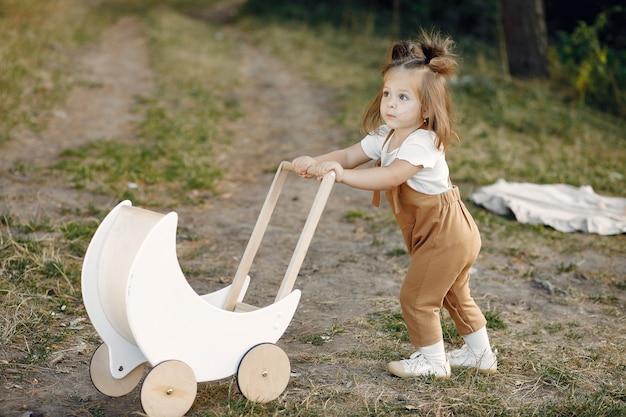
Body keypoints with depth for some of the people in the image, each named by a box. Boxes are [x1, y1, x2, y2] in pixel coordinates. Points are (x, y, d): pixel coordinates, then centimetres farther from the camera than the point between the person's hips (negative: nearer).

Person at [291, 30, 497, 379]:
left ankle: (433, 361, 16)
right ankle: (481, 355, 37)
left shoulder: (423, 143, -27)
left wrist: (342, 175, -46)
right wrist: (316, 162, -23)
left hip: (446, 234, -10)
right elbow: (350, 155, -5)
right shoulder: (385, 136, 2)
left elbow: (389, 177, -40)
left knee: (417, 297, -2)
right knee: (455, 296, 22)